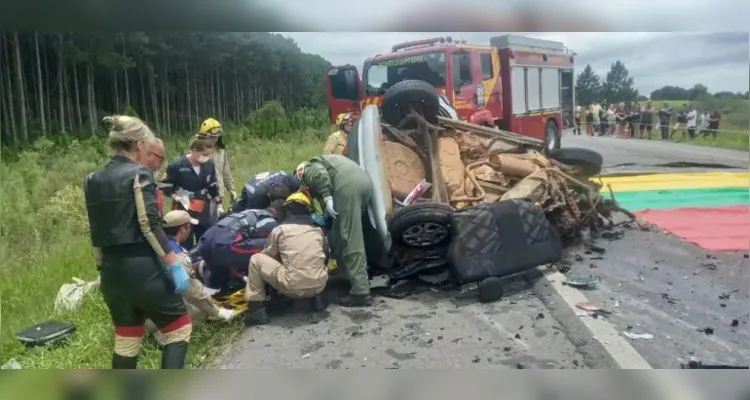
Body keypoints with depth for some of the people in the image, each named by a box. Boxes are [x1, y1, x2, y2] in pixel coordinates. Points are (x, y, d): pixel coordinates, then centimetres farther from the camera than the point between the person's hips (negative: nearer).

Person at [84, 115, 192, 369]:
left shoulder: (93, 181, 11)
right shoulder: (139, 174, -10)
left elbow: (96, 233, 14)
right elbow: (150, 226, -18)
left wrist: (102, 268, 21)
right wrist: (175, 264, -16)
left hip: (111, 269, 7)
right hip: (142, 266, -7)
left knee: (126, 337, 18)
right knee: (179, 326, 7)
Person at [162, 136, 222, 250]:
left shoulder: (210, 165, 0)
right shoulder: (176, 166, -15)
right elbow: (166, 187, -9)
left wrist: (218, 204, 11)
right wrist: (178, 197, -22)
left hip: (204, 212, 4)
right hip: (183, 212, -4)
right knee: (186, 246, 4)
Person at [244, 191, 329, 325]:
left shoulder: (279, 229, 6)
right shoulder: (318, 229, 16)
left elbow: (267, 256, 18)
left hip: (292, 287, -4)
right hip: (319, 285, 4)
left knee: (256, 259, 13)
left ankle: (257, 310, 7)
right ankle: (317, 298, 20)